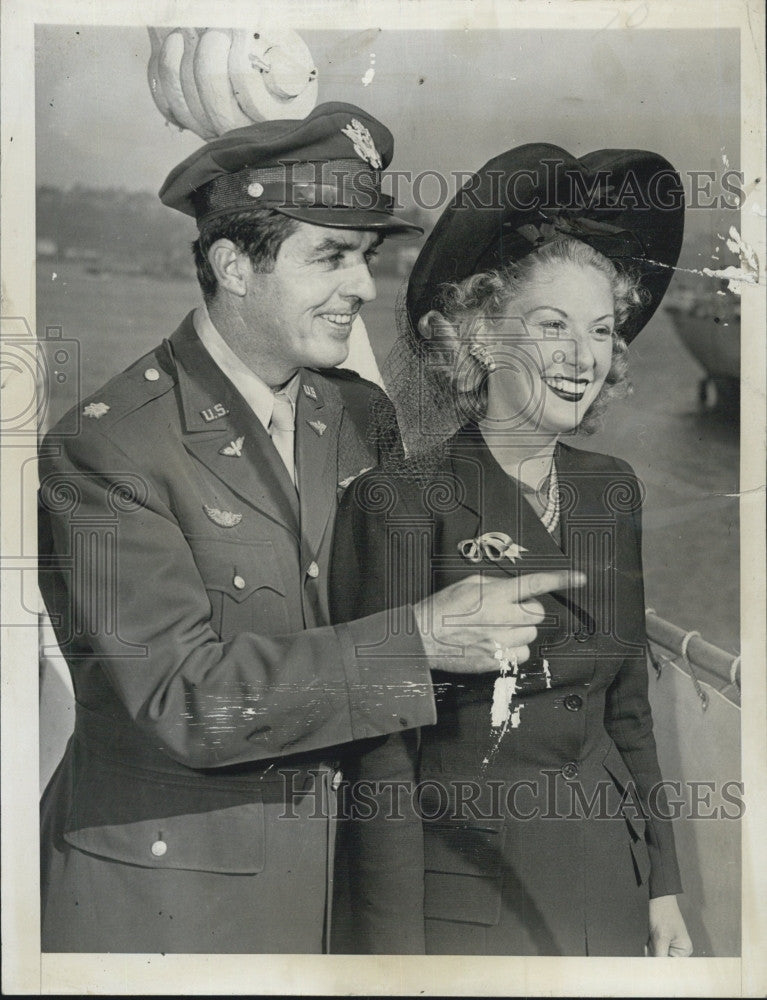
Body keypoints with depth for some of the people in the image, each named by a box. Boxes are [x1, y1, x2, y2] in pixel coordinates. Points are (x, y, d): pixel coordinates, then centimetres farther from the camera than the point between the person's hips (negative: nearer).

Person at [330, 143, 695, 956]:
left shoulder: (612, 491, 5)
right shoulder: (399, 501, -13)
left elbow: (628, 705, 11)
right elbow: (381, 746, -13)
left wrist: (663, 887, 10)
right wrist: (397, 948, -12)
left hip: (610, 883, 6)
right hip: (464, 889, -5)